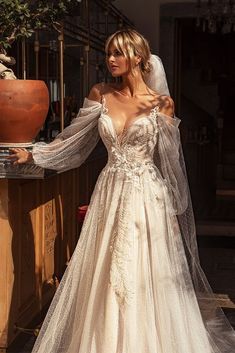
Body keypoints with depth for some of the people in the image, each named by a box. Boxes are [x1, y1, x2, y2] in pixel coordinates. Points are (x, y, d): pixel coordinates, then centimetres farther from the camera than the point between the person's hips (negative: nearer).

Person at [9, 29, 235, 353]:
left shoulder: (160, 102, -3)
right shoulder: (100, 95, 5)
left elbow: (170, 161, 0)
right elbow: (73, 138, 13)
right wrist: (33, 155, 15)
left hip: (147, 198, -3)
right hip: (110, 194, 3)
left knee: (145, 278, 1)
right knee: (104, 277, 7)